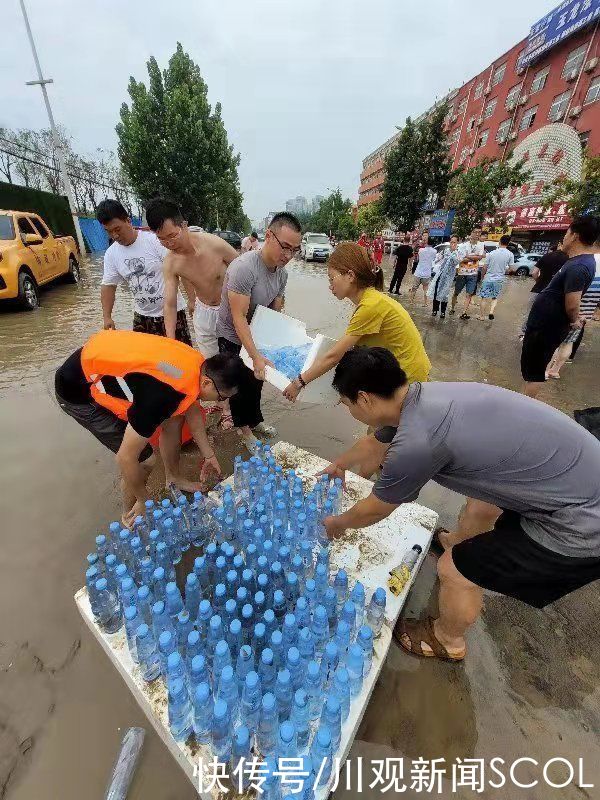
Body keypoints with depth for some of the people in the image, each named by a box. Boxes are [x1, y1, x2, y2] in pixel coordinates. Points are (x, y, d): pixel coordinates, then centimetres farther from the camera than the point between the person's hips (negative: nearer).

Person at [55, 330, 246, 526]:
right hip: (77, 390, -8)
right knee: (144, 459, -9)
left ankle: (173, 478, 32)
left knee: (173, 419, 9)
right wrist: (145, 499, -9)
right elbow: (126, 458, -27)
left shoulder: (199, 364, -12)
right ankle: (130, 517, 21)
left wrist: (208, 455, 11)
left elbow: (191, 408, 8)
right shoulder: (164, 394, -37)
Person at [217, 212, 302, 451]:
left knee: (256, 380, 20)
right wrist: (256, 357, -39)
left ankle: (254, 420, 43)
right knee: (241, 384, 6)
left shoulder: (282, 273, -7)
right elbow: (239, 318, -33)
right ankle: (243, 426, 31)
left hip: (257, 335, 7)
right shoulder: (244, 267, -32)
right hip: (232, 336, -7)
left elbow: (276, 312, 0)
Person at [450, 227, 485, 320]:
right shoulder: (463, 245, -6)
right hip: (462, 273, -2)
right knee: (456, 292, 9)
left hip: (473, 274, 2)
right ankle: (452, 308, 26)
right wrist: (475, 257, -12)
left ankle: (465, 312, -2)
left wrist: (468, 256, -14)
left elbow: (480, 257, -7)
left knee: (469, 294, -2)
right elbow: (462, 259, -14)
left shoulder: (481, 245, 5)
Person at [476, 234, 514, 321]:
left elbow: (484, 267, -4)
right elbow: (510, 268, -1)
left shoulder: (491, 253, -6)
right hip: (499, 279, 1)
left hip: (488, 278, -1)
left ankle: (481, 315, 12)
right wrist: (503, 271, 19)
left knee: (484, 298, 7)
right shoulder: (510, 254, -4)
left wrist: (482, 277, 11)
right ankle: (491, 311, -1)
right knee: (495, 297, 19)